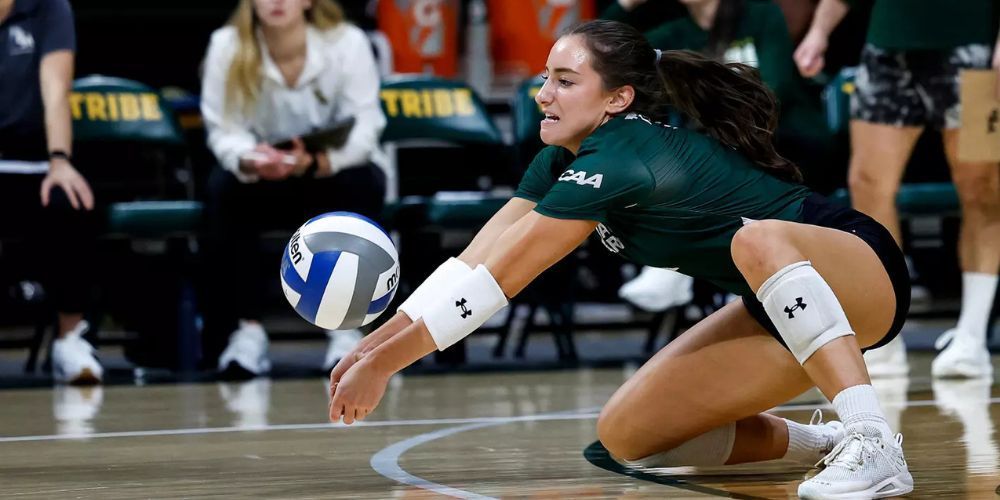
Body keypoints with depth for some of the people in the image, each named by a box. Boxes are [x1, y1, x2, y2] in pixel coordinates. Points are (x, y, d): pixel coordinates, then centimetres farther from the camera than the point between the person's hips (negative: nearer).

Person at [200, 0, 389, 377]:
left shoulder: (348, 43, -19)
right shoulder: (227, 47, -15)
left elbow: (364, 128, -23)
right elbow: (224, 131, -17)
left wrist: (315, 162, -43)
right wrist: (250, 160, -41)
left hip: (336, 170, -1)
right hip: (262, 178, 1)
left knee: (360, 183, -33)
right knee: (225, 186, -30)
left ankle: (346, 329, -28)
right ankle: (246, 329, -30)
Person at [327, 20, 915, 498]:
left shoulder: (617, 161, -25)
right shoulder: (563, 160, 2)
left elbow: (494, 283, -23)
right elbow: (473, 264, 2)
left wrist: (383, 364, -18)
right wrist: (375, 344, -7)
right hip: (781, 311, 9)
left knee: (757, 240, -42)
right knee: (626, 433, -2)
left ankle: (872, 443, -45)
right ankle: (823, 443, 11)